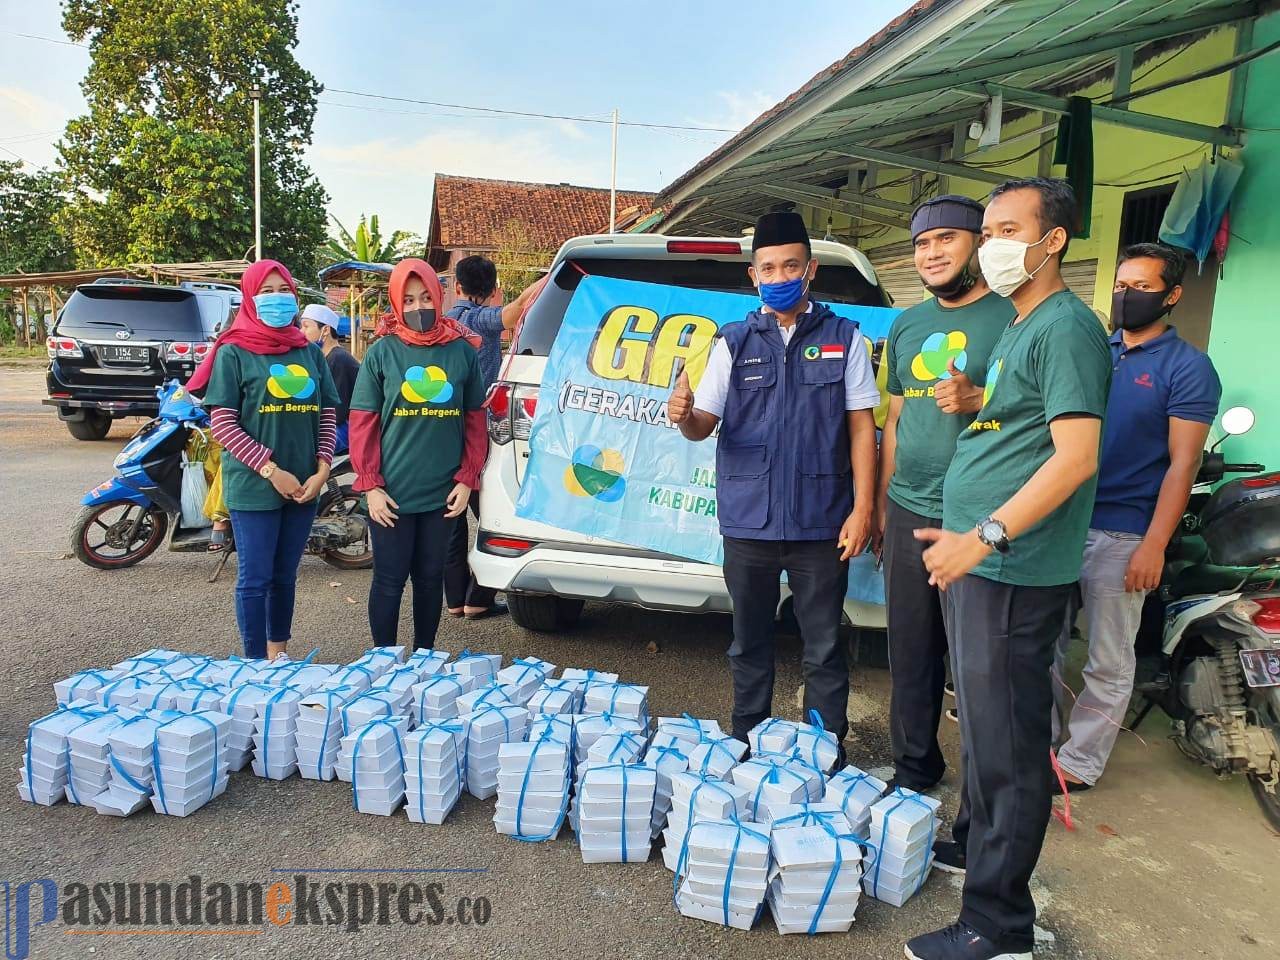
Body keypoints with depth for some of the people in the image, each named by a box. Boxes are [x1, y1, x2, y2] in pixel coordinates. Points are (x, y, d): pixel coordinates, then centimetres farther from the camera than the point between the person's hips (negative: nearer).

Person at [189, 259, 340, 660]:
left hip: (304, 486, 4)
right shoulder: (234, 352, -3)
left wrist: (322, 470, -4)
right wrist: (271, 470, -16)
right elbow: (222, 422, -9)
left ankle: (279, 653, 28)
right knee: (255, 579, 3)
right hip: (253, 486, -4)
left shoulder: (309, 352, 10)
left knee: (285, 576, 14)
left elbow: (328, 414, 9)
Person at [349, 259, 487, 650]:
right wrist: (370, 486, -8)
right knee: (390, 581, 7)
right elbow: (363, 423, -2)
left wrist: (467, 480, -1)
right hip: (392, 494, -2)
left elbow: (475, 420, 5)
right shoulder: (382, 352, -1)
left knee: (430, 577, 14)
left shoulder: (462, 351, 3)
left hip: (444, 493, 2)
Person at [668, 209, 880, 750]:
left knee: (824, 649, 8)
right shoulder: (734, 341, 6)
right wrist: (684, 417, -23)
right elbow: (705, 422, 1)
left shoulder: (843, 339, 3)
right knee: (750, 644, 15)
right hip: (748, 522, 2)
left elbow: (861, 426, 1)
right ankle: (746, 745, 30)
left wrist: (863, 508, -5)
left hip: (821, 523, -1)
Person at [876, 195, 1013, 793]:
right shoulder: (906, 326, 16)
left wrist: (976, 400, -22)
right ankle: (913, 768, 31)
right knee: (909, 654, 14)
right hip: (908, 513, 6)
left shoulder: (1013, 316, -3)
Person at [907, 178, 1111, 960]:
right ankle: (974, 844, 38)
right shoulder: (1018, 328, 18)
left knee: (1006, 741, -2)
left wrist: (986, 535, -26)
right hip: (978, 561, 10)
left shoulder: (1066, 326, -12)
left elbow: (1076, 456, -21)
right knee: (981, 720, 21)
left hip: (1016, 570, -10)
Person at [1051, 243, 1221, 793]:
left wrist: (1153, 546, -15)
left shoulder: (1187, 367, -4)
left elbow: (1182, 463, -9)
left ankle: (1077, 764, 19)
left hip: (1120, 534, -5)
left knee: (1108, 662, 6)